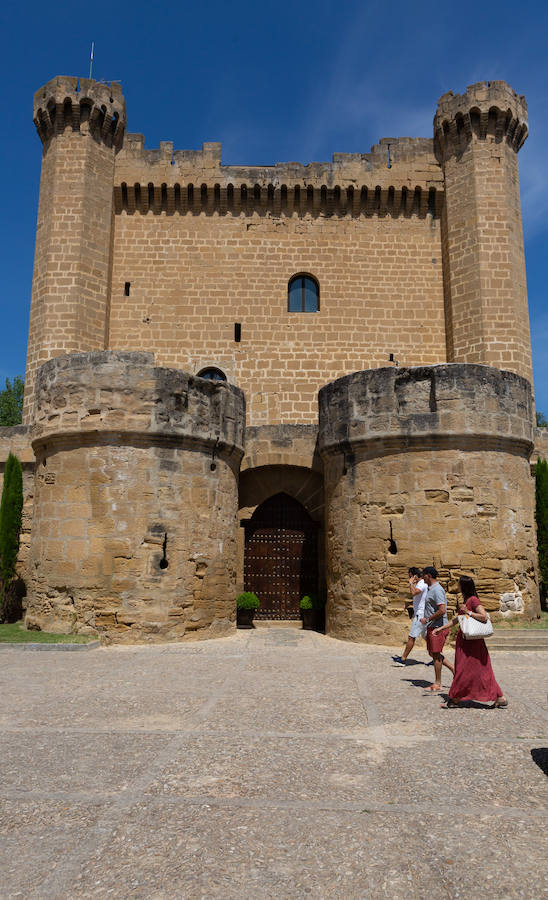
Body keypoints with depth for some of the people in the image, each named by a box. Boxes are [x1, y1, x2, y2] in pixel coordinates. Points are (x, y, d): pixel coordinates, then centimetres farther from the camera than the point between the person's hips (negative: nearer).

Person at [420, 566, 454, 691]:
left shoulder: (437, 590, -19)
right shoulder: (431, 589, 14)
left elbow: (442, 610, -27)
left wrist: (427, 619, -19)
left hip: (438, 627, -10)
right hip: (432, 626, 10)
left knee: (436, 654, -2)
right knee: (432, 653, 15)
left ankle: (437, 684, 8)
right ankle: (453, 669, 24)